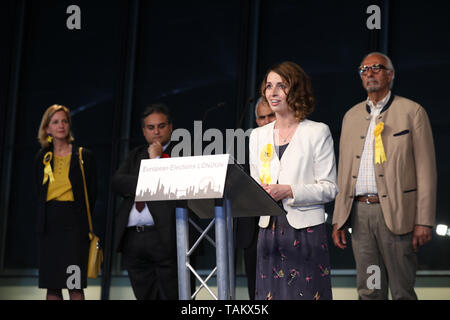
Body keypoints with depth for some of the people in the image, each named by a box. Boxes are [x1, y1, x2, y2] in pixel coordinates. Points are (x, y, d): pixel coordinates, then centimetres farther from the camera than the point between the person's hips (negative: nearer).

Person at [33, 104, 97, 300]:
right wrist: (47, 217, 9)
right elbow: (39, 193, 17)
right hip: (49, 225, 3)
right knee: (51, 287, 3)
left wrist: (82, 221, 2)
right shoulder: (42, 158, 11)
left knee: (75, 287, -9)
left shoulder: (84, 156, 3)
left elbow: (92, 194, 5)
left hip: (75, 225, -3)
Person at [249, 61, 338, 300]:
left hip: (306, 229, -4)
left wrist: (288, 191, -15)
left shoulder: (317, 132, 1)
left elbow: (330, 188, -4)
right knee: (272, 292, 1)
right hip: (270, 229, 4)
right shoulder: (258, 135, 15)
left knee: (306, 293, -7)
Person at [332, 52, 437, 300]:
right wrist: (338, 220, 10)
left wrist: (424, 222, -10)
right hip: (360, 212, 5)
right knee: (369, 291, 7)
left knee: (402, 292, -3)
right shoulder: (351, 116, 18)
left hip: (395, 212, -4)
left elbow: (426, 170, -2)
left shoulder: (411, 111, 3)